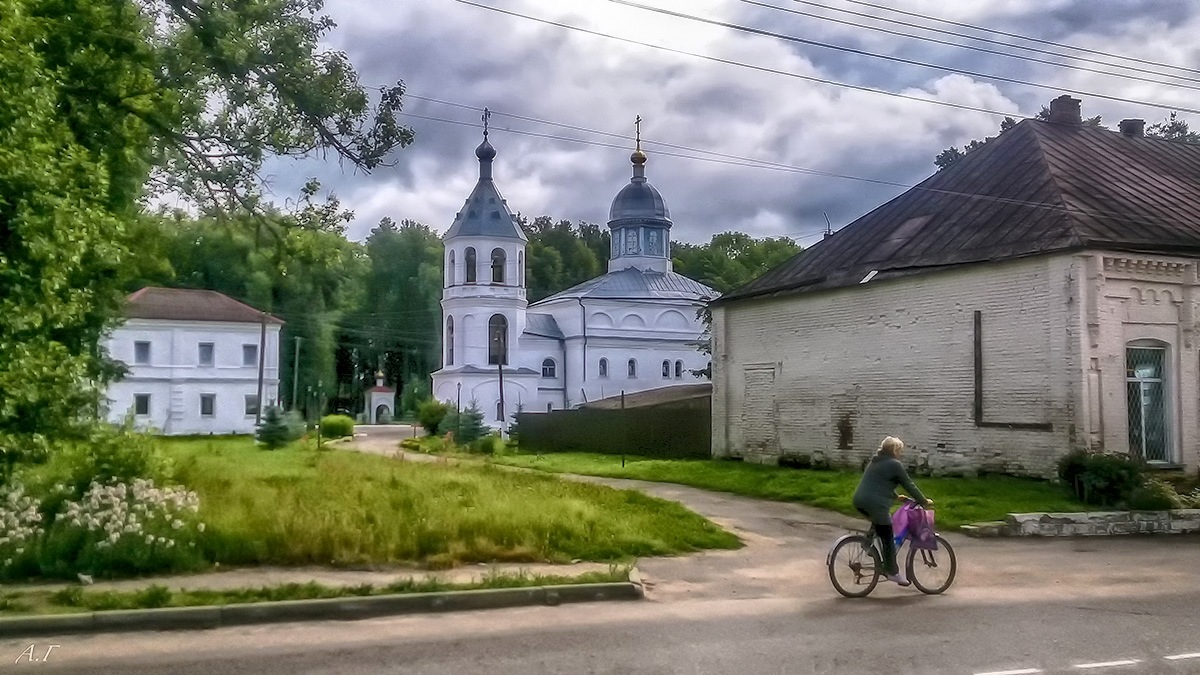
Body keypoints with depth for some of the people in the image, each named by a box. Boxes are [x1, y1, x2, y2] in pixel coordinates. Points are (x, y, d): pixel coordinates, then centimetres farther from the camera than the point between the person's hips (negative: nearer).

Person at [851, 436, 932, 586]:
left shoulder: (875, 462, 23)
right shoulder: (895, 465, -3)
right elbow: (909, 485, 1)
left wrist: (896, 496, 40)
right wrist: (924, 501, 11)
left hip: (859, 501, 8)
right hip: (876, 504, -8)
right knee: (888, 538, 3)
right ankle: (893, 572, 7)